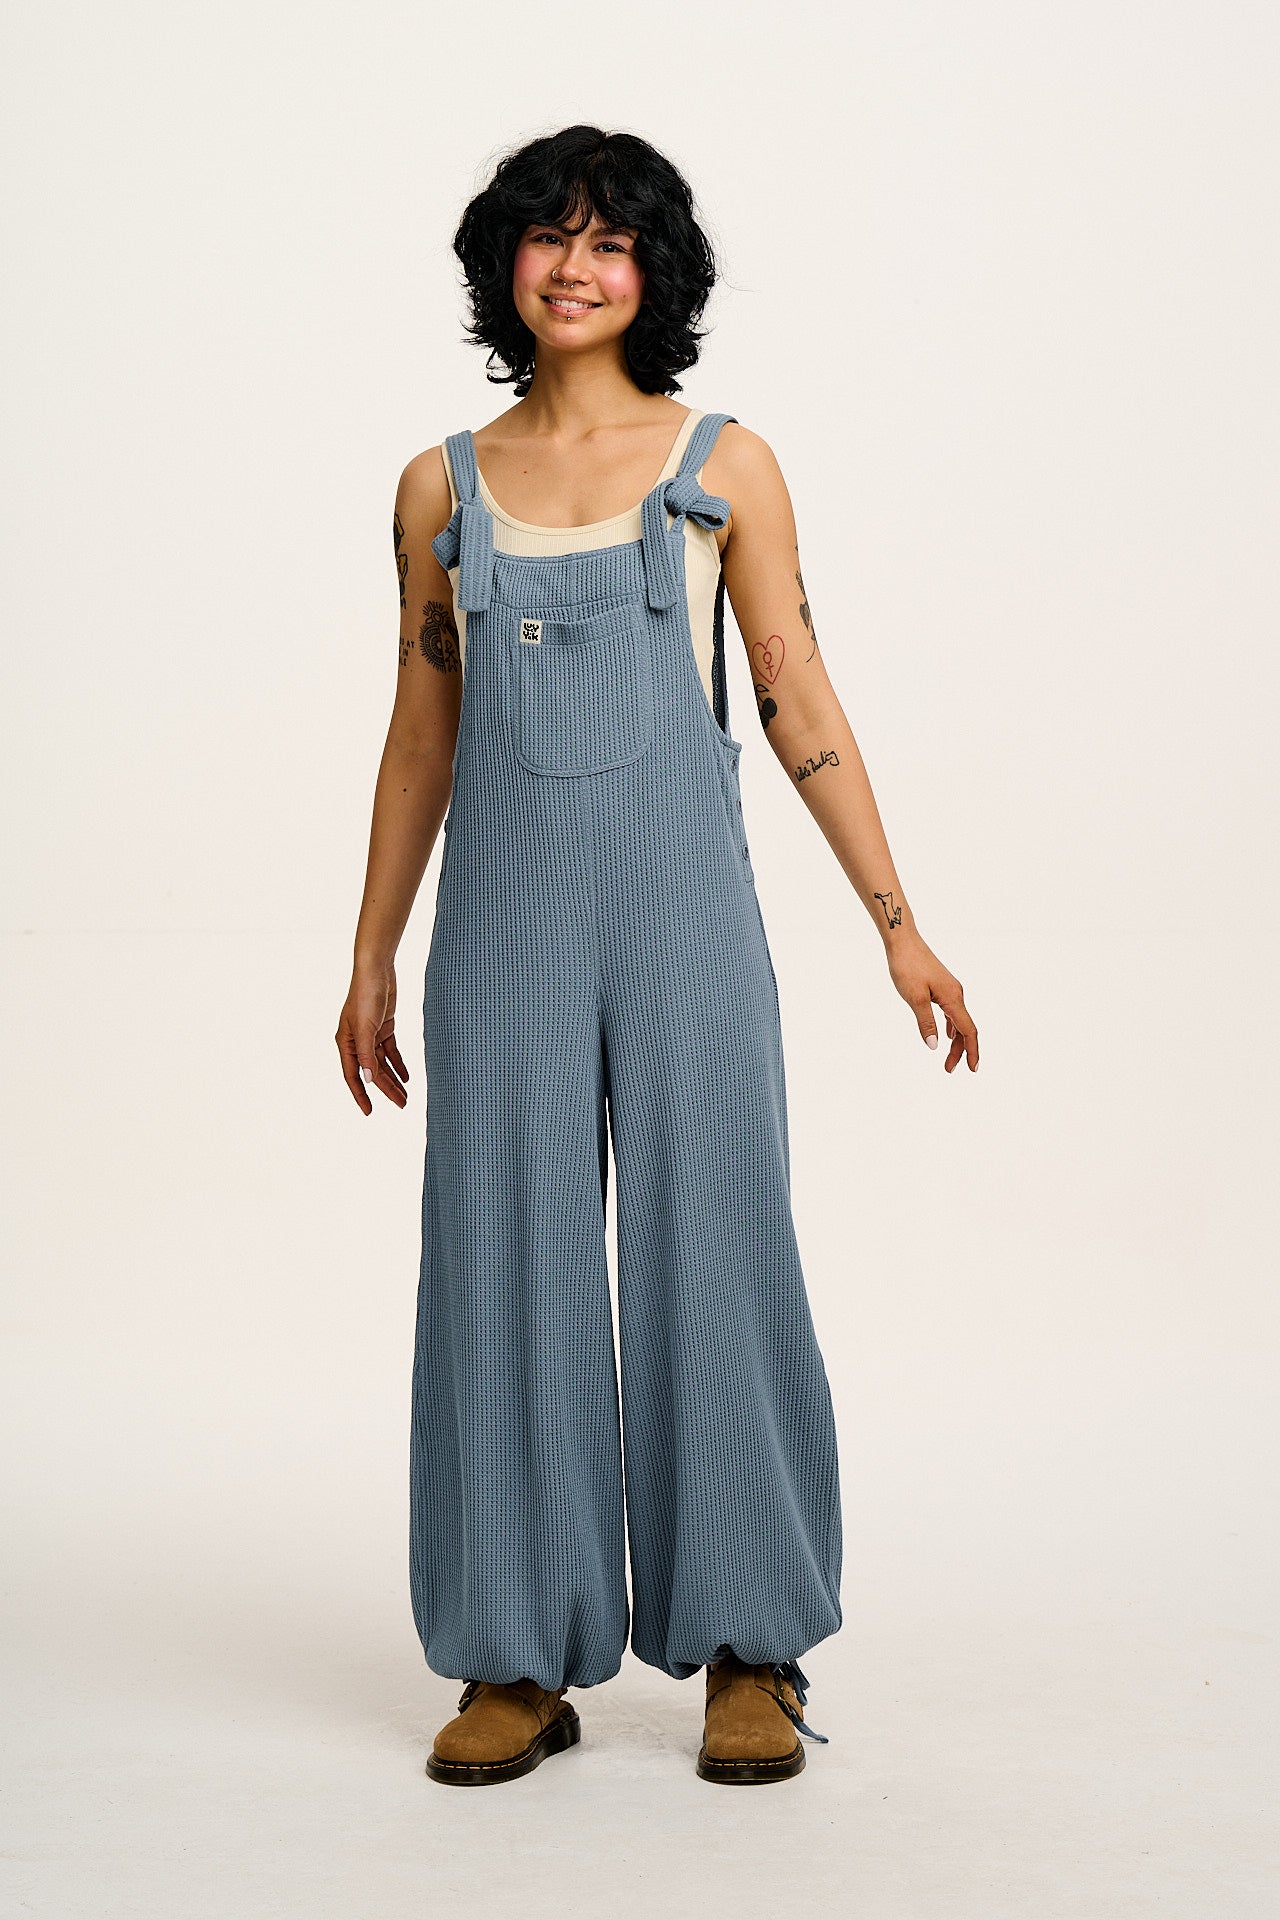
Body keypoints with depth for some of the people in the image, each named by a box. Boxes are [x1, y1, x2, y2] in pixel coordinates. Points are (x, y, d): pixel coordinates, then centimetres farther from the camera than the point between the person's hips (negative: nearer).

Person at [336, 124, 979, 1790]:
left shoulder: (725, 466, 4)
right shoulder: (445, 487, 10)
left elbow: (801, 707, 4)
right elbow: (422, 733, 14)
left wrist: (897, 923, -1)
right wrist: (372, 956, 13)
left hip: (681, 900, -2)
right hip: (506, 907, 2)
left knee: (711, 1252, -1)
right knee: (506, 1263, 2)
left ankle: (750, 1656, 10)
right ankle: (520, 1663, 12)